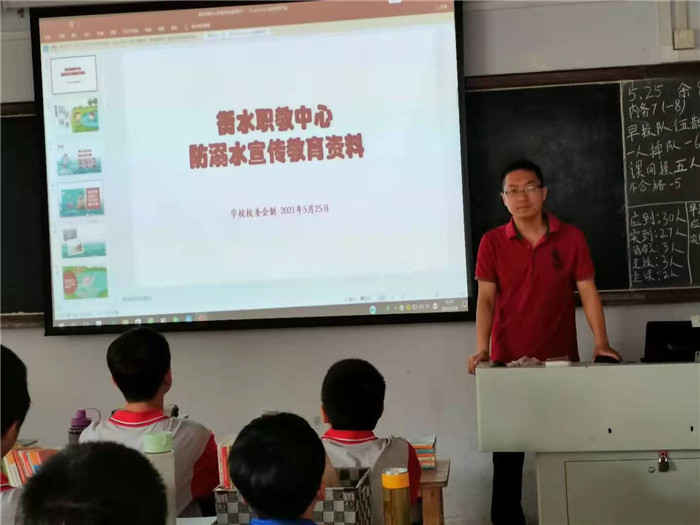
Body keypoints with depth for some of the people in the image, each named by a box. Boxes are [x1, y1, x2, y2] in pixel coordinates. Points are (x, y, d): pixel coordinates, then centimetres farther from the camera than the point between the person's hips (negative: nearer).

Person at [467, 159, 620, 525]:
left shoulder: (571, 238, -1)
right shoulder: (492, 242, -1)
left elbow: (587, 291, -2)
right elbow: (486, 298, -6)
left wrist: (601, 341, -15)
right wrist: (482, 349, -18)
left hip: (561, 360, 0)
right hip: (508, 361, 0)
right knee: (507, 447, 6)